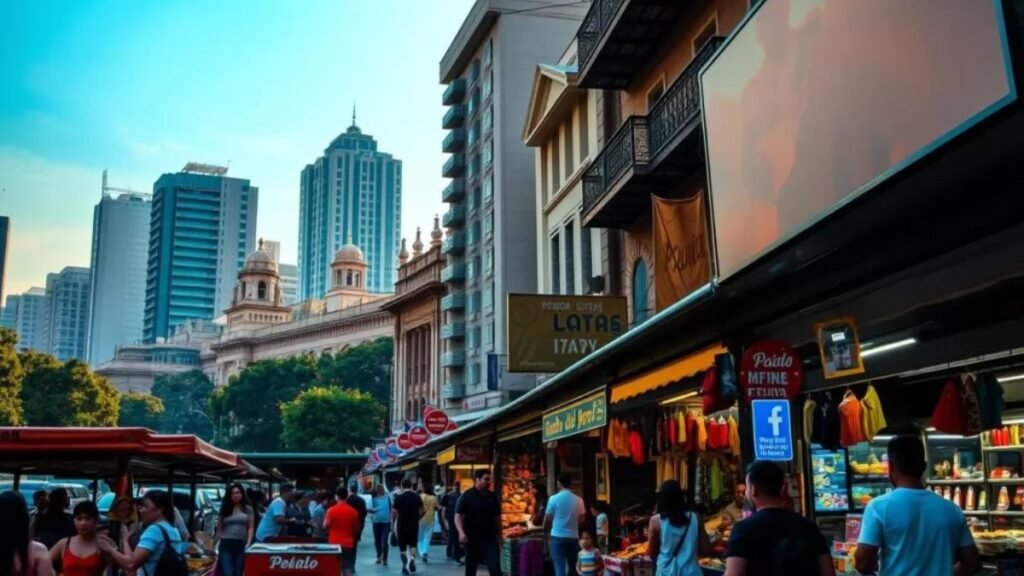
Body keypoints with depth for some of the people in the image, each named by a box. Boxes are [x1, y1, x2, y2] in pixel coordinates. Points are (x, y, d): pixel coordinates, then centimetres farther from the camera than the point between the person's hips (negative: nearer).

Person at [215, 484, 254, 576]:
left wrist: (248, 544, -5)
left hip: (241, 544, 0)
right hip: (226, 544, 0)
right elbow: (219, 528, 12)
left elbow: (251, 528, 6)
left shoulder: (248, 509, 9)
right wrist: (217, 544, 4)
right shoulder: (224, 509, 12)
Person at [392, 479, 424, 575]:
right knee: (413, 544, 12)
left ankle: (405, 565, 3)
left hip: (402, 524, -2)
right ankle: (412, 559, -13)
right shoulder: (417, 497, 1)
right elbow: (421, 511, 4)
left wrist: (392, 524, 4)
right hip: (414, 524, 2)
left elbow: (394, 512, -7)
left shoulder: (398, 497, -7)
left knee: (402, 546, 8)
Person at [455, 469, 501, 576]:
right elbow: (458, 516, -14)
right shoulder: (467, 496, -8)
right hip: (472, 538, -3)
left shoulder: (492, 497, 6)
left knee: (495, 567, -8)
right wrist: (461, 533, -28)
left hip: (490, 537, 3)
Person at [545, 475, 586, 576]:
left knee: (560, 567, -4)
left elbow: (547, 519, 0)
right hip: (573, 537, 3)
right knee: (573, 567, 14)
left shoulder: (554, 499, -7)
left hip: (558, 537, -3)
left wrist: (546, 531, 19)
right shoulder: (579, 500, 1)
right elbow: (582, 519, 10)